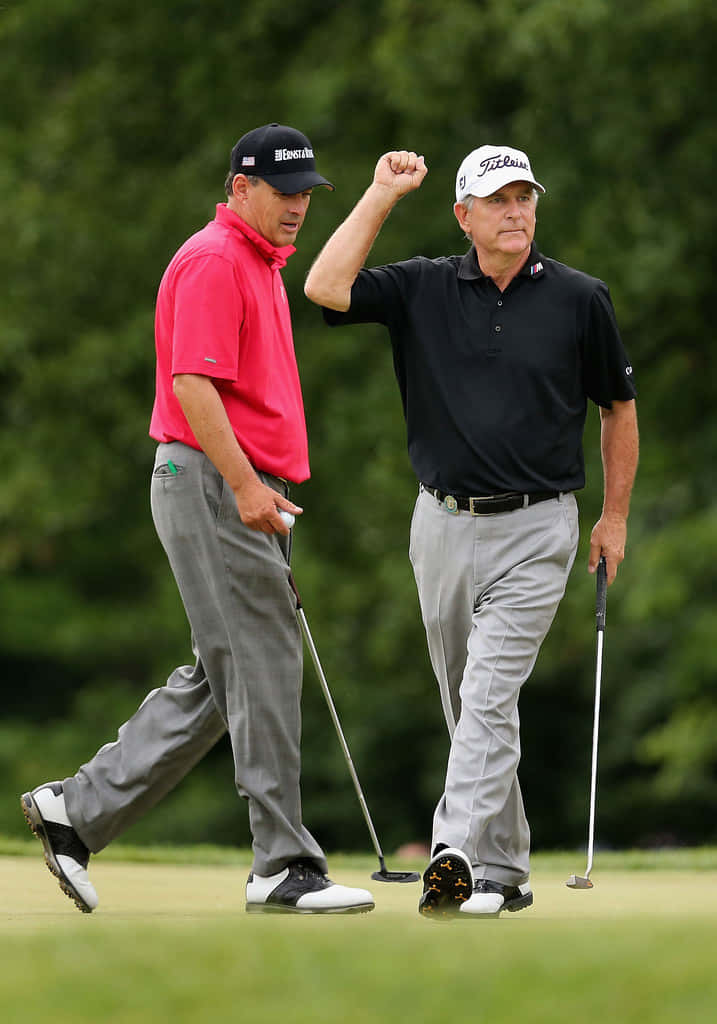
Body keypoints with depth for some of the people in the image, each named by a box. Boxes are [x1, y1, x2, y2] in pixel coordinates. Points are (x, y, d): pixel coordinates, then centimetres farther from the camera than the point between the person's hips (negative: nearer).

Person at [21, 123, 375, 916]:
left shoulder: (261, 264, 20)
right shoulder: (212, 262, -12)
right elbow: (191, 382, -20)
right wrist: (244, 483, -25)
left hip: (246, 489, 10)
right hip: (214, 486, -10)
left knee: (220, 677, 10)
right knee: (261, 668, -9)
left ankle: (78, 810, 13)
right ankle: (283, 865, -6)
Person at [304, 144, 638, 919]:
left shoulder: (578, 299, -1)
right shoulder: (423, 290, 2)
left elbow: (619, 405, 10)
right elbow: (325, 288, -13)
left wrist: (615, 517, 9)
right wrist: (383, 193, -10)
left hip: (534, 529, -3)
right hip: (444, 527, 3)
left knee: (488, 698, -15)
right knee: (468, 708, 9)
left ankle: (456, 857, -22)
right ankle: (505, 869, 19)